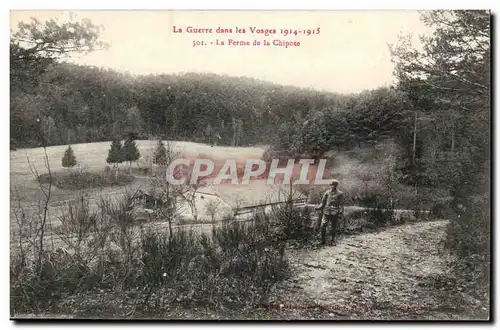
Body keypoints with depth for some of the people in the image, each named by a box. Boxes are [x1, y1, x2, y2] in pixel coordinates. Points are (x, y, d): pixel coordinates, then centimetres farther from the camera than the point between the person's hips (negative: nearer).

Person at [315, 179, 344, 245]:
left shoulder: (340, 194, 3)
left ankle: (333, 240, 22)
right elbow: (323, 202, 12)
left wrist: (341, 213, -8)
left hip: (335, 213, -2)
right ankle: (323, 240, 6)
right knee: (322, 226, -8)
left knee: (334, 228, 5)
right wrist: (318, 207, -4)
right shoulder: (327, 193, 9)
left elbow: (341, 204, 1)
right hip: (326, 212, 2)